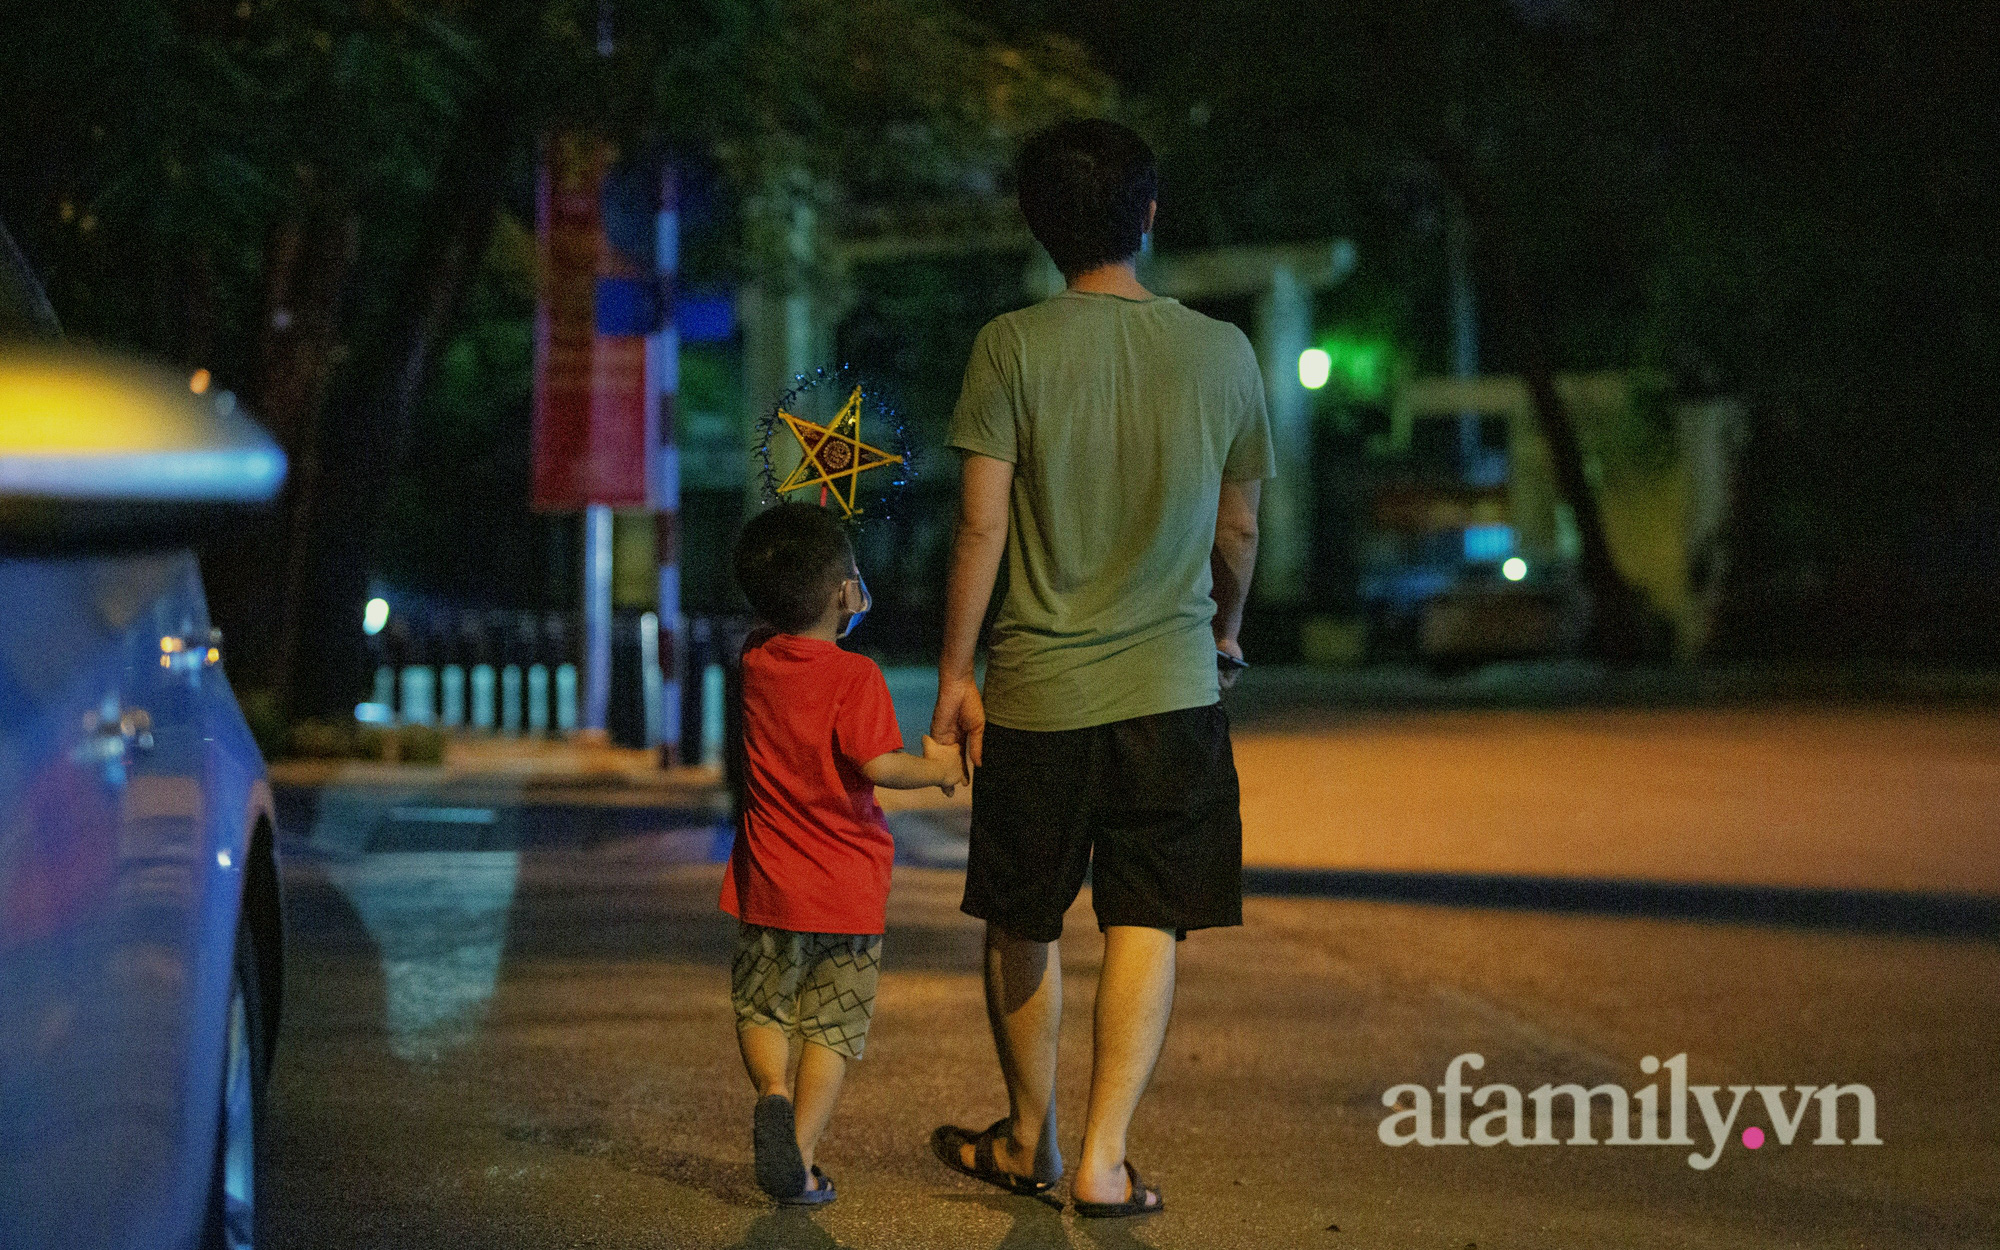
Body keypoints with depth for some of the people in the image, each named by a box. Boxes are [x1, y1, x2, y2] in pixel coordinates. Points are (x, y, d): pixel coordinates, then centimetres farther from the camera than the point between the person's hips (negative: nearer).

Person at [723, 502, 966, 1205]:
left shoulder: (756, 661, 0)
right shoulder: (855, 677, -15)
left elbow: (778, 629, 23)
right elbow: (878, 764, -25)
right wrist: (938, 769, -8)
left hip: (769, 884, 3)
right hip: (849, 888, -3)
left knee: (761, 1009, 19)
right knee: (831, 1029, 8)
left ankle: (773, 1092, -8)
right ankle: (799, 1164, 4)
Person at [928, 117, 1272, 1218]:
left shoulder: (1012, 346, -8)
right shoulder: (1221, 352, 0)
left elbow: (982, 522, -9)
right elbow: (1238, 527, 9)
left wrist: (954, 673, -1)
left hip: (1036, 687, -1)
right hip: (1172, 685, 1)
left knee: (1022, 924, 14)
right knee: (1146, 923, 5)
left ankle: (1030, 1141, 28)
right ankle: (1103, 1158, -2)